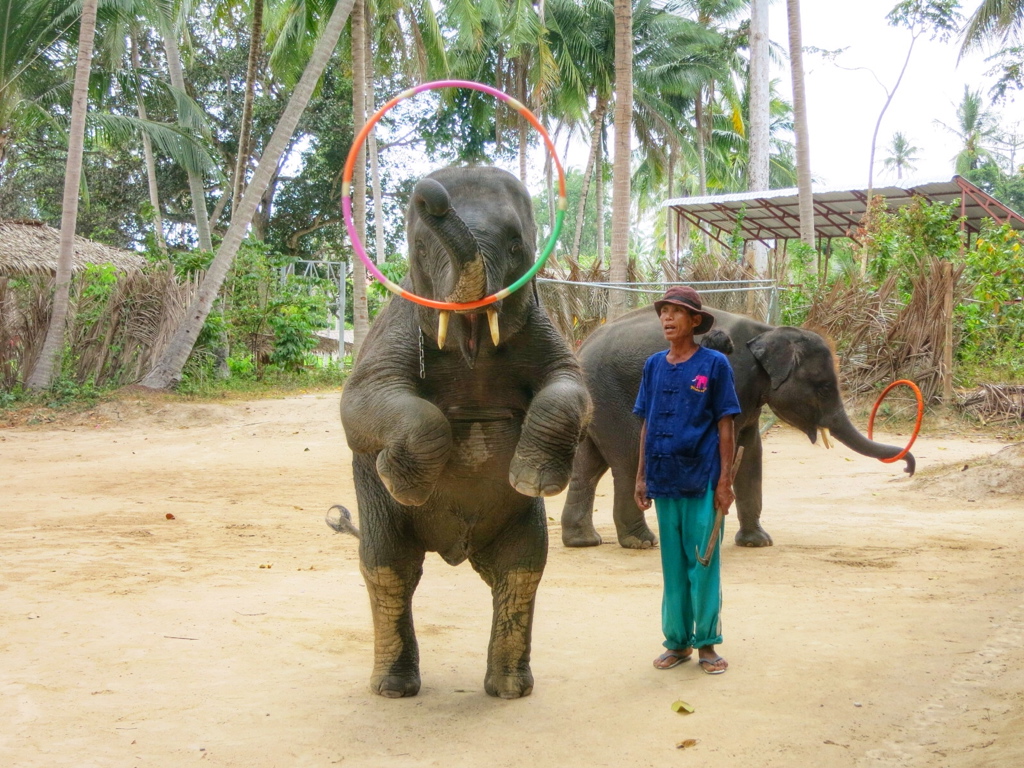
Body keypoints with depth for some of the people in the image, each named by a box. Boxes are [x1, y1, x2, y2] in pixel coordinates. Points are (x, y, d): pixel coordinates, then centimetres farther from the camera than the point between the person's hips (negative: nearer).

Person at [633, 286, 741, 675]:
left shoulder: (714, 364, -3)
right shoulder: (653, 366, 9)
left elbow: (725, 425, -4)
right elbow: (647, 424, 12)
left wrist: (724, 480, -8)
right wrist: (642, 476, 9)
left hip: (701, 482, -4)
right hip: (664, 482, 4)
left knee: (704, 564, 2)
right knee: (672, 565, 10)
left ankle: (706, 643, 13)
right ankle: (677, 641, 20)